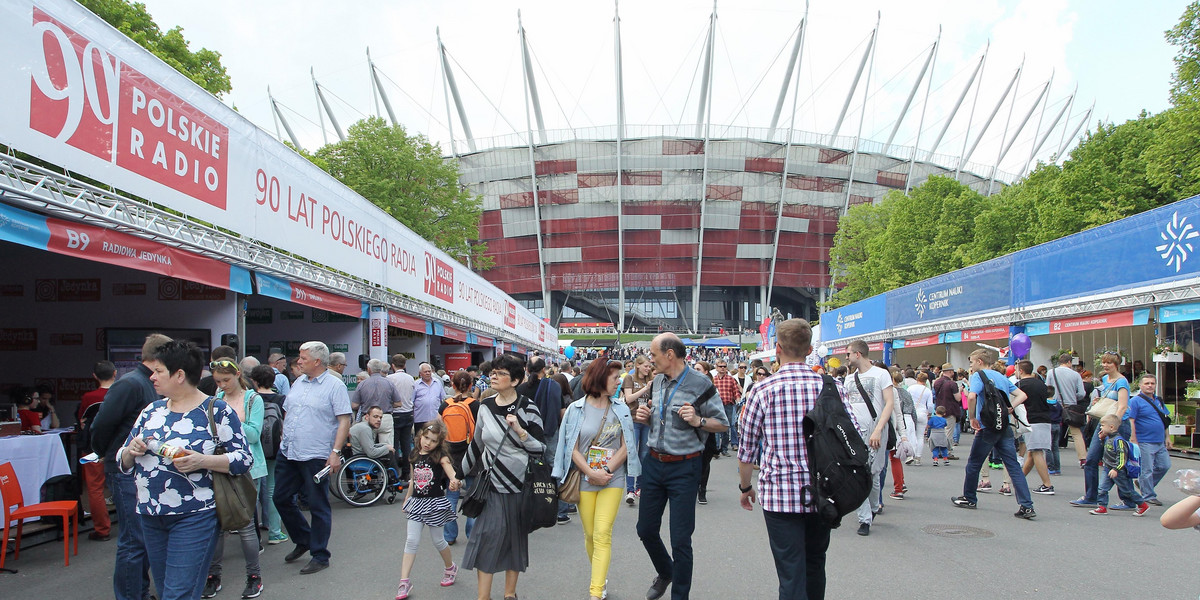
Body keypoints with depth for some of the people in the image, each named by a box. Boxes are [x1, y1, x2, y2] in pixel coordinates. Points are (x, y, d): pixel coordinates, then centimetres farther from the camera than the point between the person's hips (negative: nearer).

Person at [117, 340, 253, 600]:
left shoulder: (217, 411, -7)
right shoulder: (151, 411, 10)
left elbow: (244, 459, -9)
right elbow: (124, 462, 15)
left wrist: (202, 461, -23)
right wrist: (131, 452, -7)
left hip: (194, 518, -7)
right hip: (150, 517, 7)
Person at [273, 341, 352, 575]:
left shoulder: (335, 386, -9)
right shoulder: (298, 382, 12)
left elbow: (344, 421, -13)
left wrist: (335, 452, -20)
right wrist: (284, 440, 14)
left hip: (315, 457, -8)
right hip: (288, 453, 8)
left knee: (317, 506, 2)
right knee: (281, 499, 14)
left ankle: (320, 556, 14)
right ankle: (303, 541, 33)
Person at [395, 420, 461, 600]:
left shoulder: (440, 455, -10)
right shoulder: (415, 454, 4)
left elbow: (448, 467, -31)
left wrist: (454, 480, -52)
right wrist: (407, 498, 21)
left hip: (435, 503, -4)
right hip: (417, 502, 4)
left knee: (438, 540, 9)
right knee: (412, 541, -1)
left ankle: (450, 567, 35)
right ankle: (404, 582, 1)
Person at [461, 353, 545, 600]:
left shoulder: (527, 408, -8)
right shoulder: (485, 406, 3)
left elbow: (540, 448, -9)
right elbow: (477, 443, 16)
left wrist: (519, 430, -22)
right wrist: (462, 471, 24)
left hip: (521, 483, -2)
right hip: (493, 482, 2)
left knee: (516, 537, 9)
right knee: (489, 535, -6)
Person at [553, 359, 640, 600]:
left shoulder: (621, 409, 4)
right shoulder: (576, 409, 0)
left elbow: (626, 446, 0)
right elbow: (573, 449, -2)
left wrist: (606, 470, -12)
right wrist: (592, 473, -14)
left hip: (612, 479, 0)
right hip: (584, 479, 0)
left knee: (602, 534, -10)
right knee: (589, 534, 9)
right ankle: (600, 577, 32)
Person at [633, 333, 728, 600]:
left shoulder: (700, 384, -12)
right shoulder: (658, 381, 7)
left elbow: (723, 424, -7)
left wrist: (698, 421, -24)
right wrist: (645, 416, 1)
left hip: (683, 467, -6)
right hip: (653, 463, 6)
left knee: (680, 540, 0)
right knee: (646, 529, 15)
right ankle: (665, 572, 43)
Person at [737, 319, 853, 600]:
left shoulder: (762, 390, -8)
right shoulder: (831, 387, -2)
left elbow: (746, 449, -3)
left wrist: (746, 487, 13)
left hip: (779, 496, -3)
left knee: (791, 575, 2)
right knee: (815, 565, 22)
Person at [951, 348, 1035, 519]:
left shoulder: (979, 375, -7)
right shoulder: (1001, 376, 15)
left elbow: (971, 396, -24)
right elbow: (1022, 395, 18)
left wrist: (972, 417, -11)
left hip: (987, 427, -6)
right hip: (1005, 427, 6)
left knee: (973, 464, 11)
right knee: (1014, 466, 2)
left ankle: (969, 498, 24)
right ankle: (1027, 506, -7)